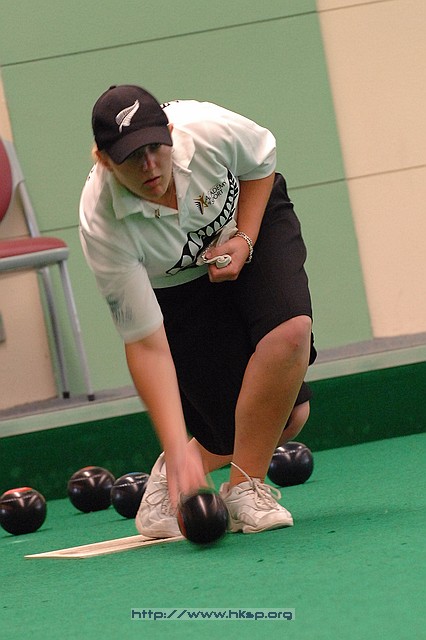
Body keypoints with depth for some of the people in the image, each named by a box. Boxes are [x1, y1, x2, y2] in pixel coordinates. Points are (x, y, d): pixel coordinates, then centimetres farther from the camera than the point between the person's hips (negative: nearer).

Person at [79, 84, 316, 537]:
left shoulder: (209, 130, -34)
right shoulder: (102, 224, -36)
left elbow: (262, 160, -6)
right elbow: (146, 344, -33)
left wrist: (244, 239, -18)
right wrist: (178, 449, -39)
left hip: (253, 221, 2)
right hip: (175, 286, -2)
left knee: (291, 331, -30)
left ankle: (243, 488, -13)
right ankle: (170, 478, 14)